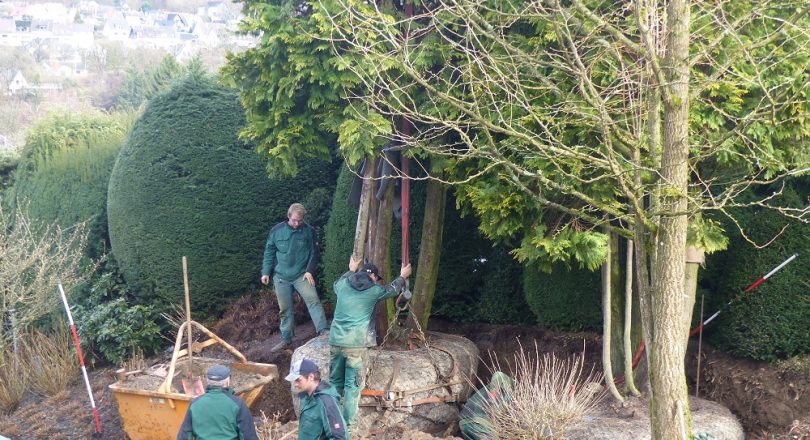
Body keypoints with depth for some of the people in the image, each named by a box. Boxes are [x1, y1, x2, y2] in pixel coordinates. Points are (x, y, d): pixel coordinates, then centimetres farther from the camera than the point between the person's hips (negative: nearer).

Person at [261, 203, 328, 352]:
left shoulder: (309, 231, -3)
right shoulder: (277, 230, -1)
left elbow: (313, 253, 3)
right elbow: (269, 252, 6)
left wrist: (309, 271, -9)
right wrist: (266, 272, 1)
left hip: (301, 275, -1)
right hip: (281, 277, 1)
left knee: (313, 300, -20)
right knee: (285, 309, 7)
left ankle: (324, 331, -26)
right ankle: (286, 339, 18)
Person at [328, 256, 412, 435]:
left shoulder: (343, 284, 9)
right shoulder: (373, 290, 2)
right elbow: (393, 289, 23)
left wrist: (351, 270, 51)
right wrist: (402, 276, 42)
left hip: (335, 340, 4)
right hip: (355, 343, -4)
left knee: (335, 382, 15)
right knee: (352, 385, 3)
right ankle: (347, 425, 4)